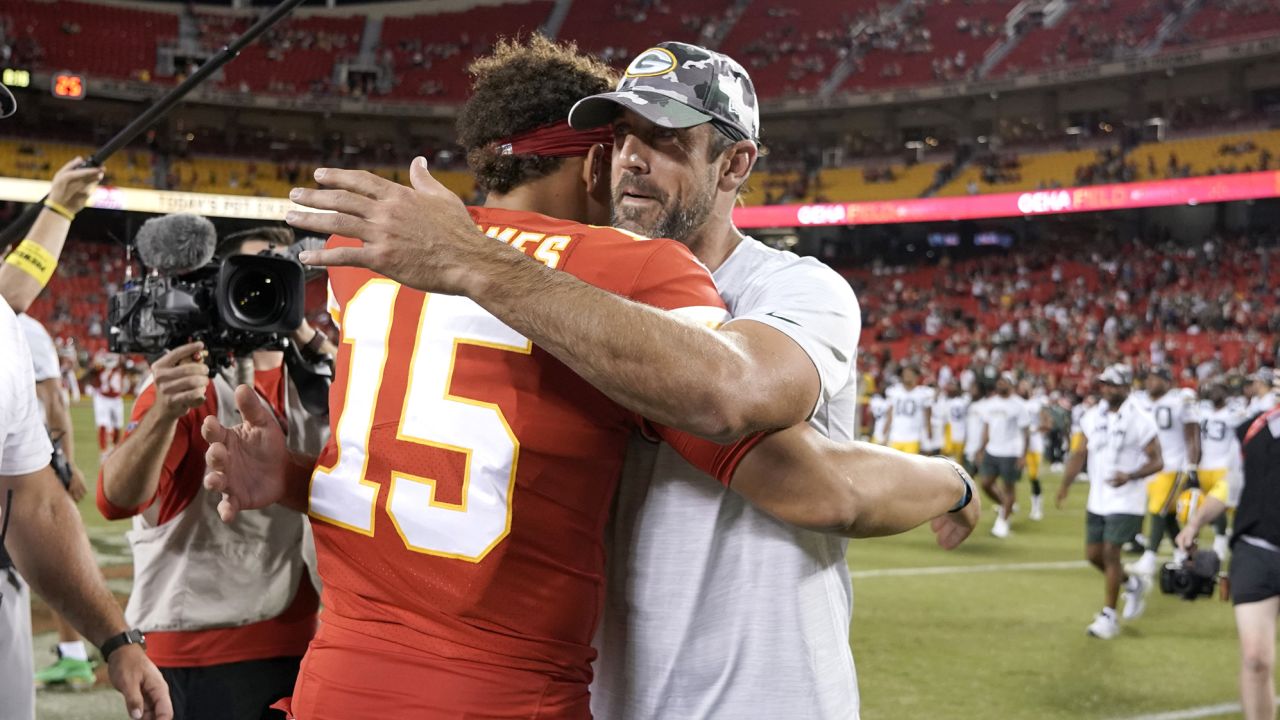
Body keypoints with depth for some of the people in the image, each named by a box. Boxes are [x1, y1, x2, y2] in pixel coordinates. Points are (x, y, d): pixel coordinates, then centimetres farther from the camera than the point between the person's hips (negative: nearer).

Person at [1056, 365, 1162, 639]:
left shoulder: (1140, 421, -12)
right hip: (1097, 500, 6)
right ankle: (1133, 584, 34)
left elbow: (1157, 461, -10)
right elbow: (1080, 453, 9)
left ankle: (1108, 616, 4)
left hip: (1126, 501, -6)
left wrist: (1130, 476, -27)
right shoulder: (1093, 417, 5)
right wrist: (1066, 484, -3)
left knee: (1110, 553, -8)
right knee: (1093, 554, 9)